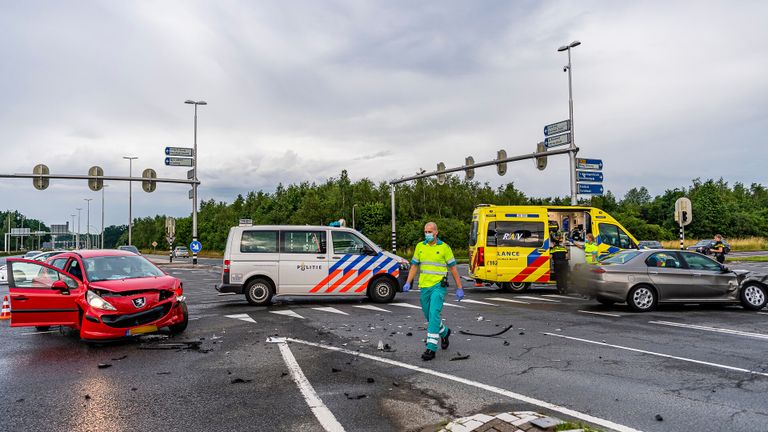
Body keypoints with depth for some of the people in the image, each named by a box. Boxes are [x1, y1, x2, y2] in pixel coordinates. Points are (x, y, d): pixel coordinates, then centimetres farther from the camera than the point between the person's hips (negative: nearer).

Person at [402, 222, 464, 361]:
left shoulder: (444, 247, -3)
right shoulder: (420, 246, 8)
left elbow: (453, 268, 1)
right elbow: (414, 266, 11)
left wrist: (459, 288, -1)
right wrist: (408, 283, -2)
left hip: (438, 286, -5)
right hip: (424, 287, 5)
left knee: (434, 314, -16)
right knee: (429, 316, 15)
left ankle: (431, 348, -14)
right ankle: (444, 332, 44)